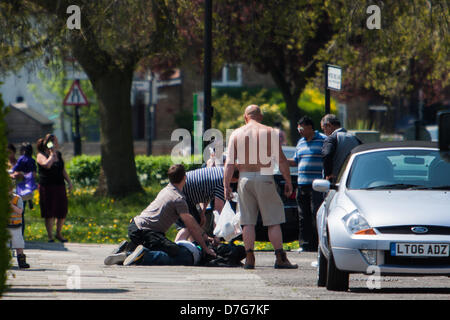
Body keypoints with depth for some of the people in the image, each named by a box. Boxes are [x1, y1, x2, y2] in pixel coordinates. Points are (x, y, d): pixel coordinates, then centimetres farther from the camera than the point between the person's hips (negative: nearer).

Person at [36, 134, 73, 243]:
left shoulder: (59, 154, 14)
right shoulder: (41, 155, -6)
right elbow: (47, 164, -27)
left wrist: (69, 181, 12)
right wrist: (52, 154, -15)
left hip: (60, 186, 6)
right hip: (47, 187, -6)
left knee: (62, 212, 5)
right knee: (49, 213, -3)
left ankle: (59, 234, 23)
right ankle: (50, 236, 6)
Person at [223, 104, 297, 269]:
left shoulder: (236, 134, 7)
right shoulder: (270, 132, 0)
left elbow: (229, 163, 3)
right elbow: (281, 160, -3)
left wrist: (226, 186, 5)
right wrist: (288, 181, 3)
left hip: (244, 179, 2)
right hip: (264, 177, -2)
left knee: (248, 222, 6)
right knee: (273, 221, 1)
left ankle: (249, 259, 2)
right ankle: (280, 258, -3)